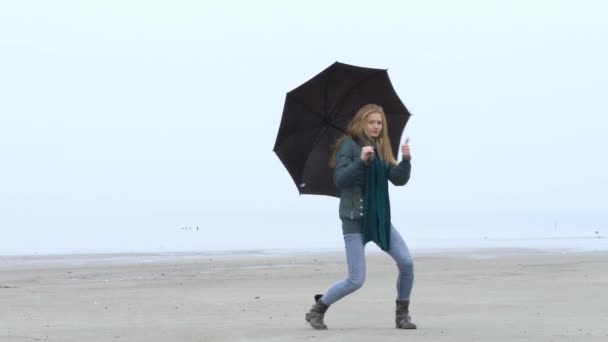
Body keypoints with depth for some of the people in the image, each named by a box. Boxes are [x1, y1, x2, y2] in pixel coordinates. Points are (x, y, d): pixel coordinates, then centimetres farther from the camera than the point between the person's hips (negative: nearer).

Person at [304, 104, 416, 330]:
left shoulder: (382, 149, 11)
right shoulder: (349, 145, -6)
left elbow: (399, 179, 3)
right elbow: (340, 179, -17)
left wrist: (406, 160, -15)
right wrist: (361, 161, -30)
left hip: (380, 218, 6)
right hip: (355, 219, -6)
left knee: (406, 263, -9)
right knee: (356, 280, -9)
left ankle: (402, 314, 8)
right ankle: (317, 310, 12)